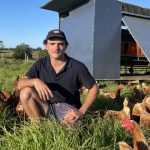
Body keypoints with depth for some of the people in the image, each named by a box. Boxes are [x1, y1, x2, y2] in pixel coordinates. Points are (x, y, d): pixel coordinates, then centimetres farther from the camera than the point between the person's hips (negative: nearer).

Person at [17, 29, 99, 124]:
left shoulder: (77, 67, -11)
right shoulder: (40, 64, -3)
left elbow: (94, 88, -4)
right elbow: (20, 84, -10)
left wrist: (81, 111, -13)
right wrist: (35, 81, -33)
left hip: (68, 109, -2)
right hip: (47, 109, 3)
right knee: (26, 92, -20)